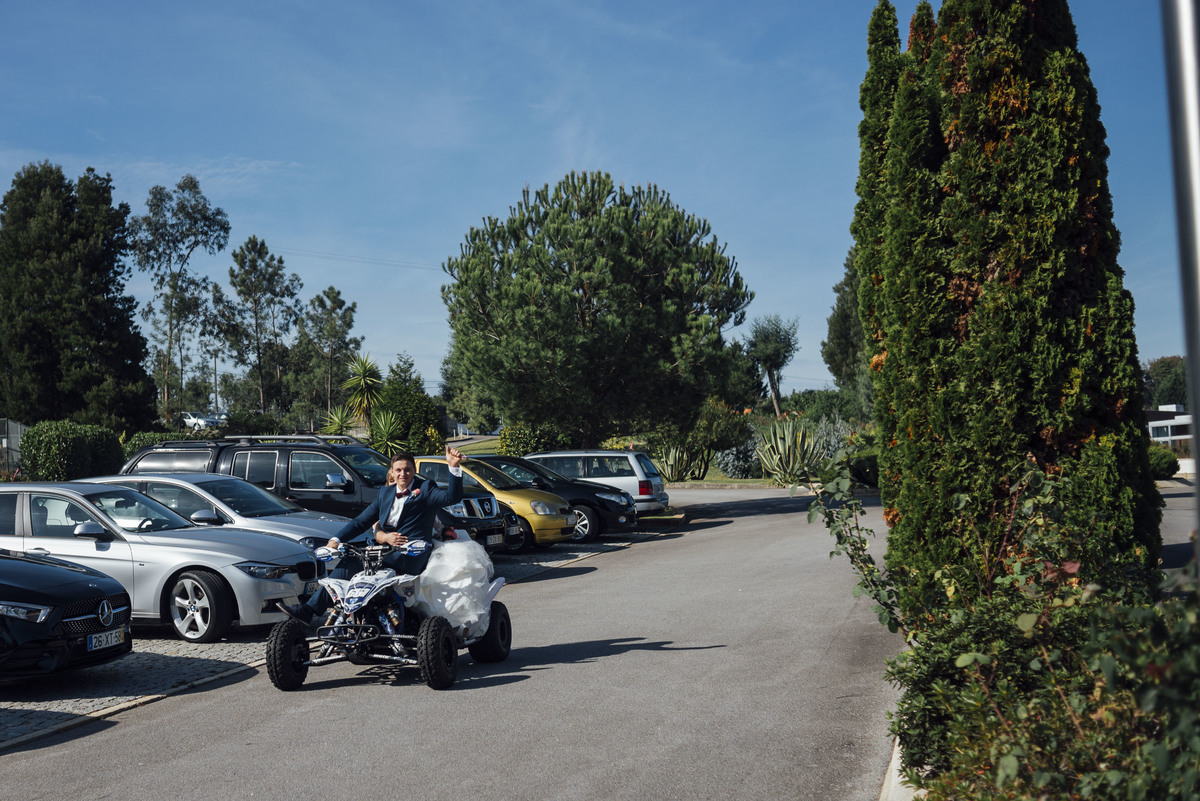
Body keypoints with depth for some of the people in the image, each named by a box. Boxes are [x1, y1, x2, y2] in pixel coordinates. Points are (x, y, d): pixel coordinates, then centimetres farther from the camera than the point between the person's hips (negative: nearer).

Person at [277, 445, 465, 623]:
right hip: (386, 550, 7)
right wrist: (336, 540, 3)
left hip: (411, 557, -7)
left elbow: (452, 497, -17)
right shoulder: (386, 492, 20)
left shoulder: (425, 489, 2)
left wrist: (454, 467, -32)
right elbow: (361, 521, 17)